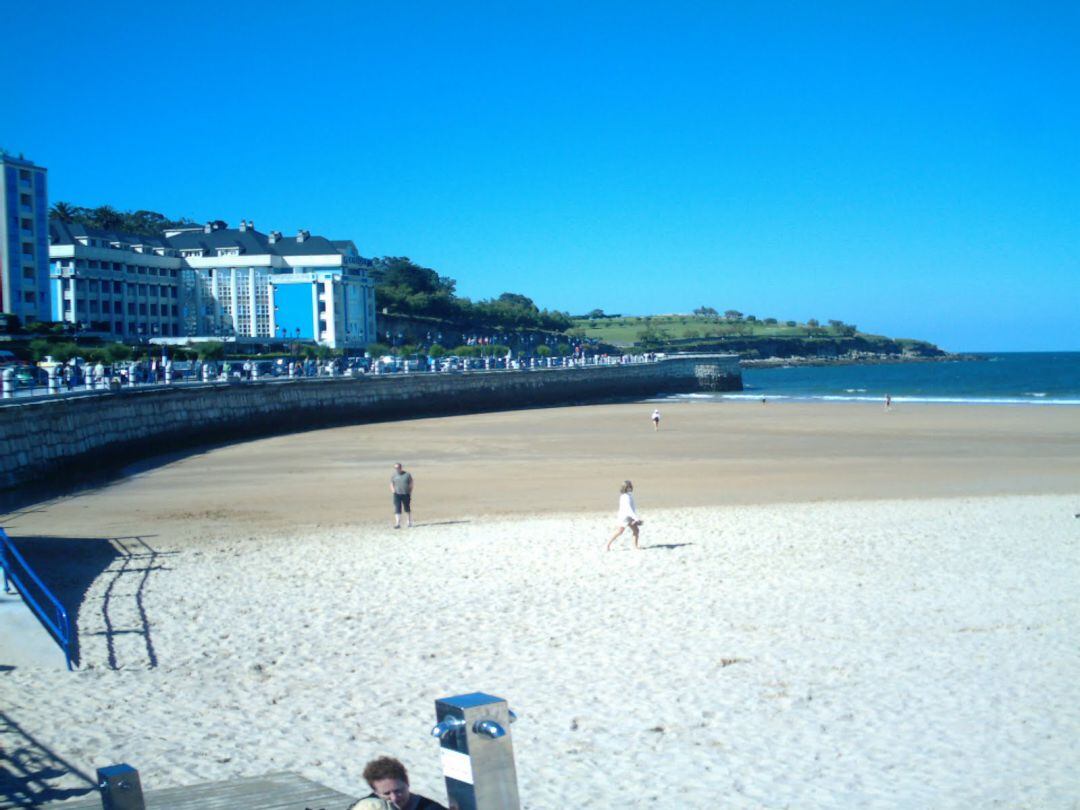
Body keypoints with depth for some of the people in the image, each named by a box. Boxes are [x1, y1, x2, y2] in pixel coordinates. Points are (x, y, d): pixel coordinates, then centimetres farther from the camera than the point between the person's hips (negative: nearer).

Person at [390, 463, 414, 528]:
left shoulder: (407, 474, 2)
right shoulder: (393, 476, 5)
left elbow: (411, 484, 6)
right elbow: (391, 484, 10)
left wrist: (410, 493, -1)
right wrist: (393, 491, -8)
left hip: (406, 494, 0)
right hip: (397, 494, 0)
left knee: (407, 509, 11)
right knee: (397, 509, -11)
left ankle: (409, 522, 26)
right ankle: (397, 523, -14)